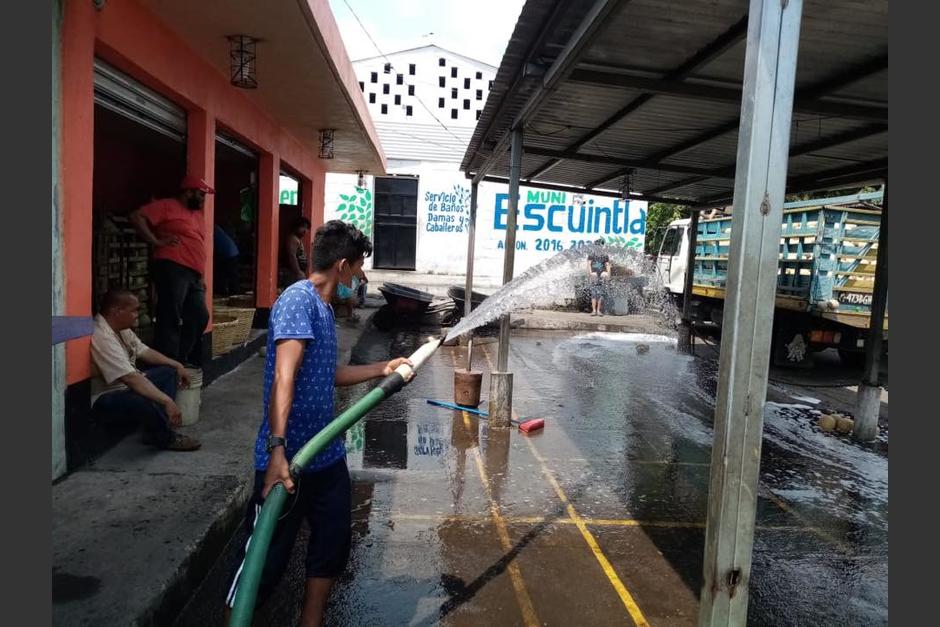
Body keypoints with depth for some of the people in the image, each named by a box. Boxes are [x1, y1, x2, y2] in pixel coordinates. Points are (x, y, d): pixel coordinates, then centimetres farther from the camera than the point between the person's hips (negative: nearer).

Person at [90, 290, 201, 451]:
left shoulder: (121, 329, 3)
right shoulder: (102, 338, -28)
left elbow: (144, 351, 17)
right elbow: (131, 378, -34)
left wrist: (177, 365, 11)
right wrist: (167, 401, -35)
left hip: (126, 386, 11)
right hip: (104, 399, -11)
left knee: (169, 371, 9)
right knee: (147, 403, -37)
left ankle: (161, 428, -4)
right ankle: (166, 439, -5)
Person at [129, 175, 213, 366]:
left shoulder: (198, 214, 24)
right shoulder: (167, 206, 1)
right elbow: (137, 217, -8)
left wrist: (201, 277, 22)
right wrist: (157, 242, -12)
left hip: (194, 275, 8)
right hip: (173, 269, -8)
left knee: (199, 317, 7)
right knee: (171, 320, -8)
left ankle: (181, 362, 18)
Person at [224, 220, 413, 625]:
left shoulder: (324, 306, 13)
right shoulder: (298, 300, -16)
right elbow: (283, 376, -28)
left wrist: (382, 369, 24)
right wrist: (277, 449, -36)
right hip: (287, 460, -9)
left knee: (333, 546, 19)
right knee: (264, 561, 3)